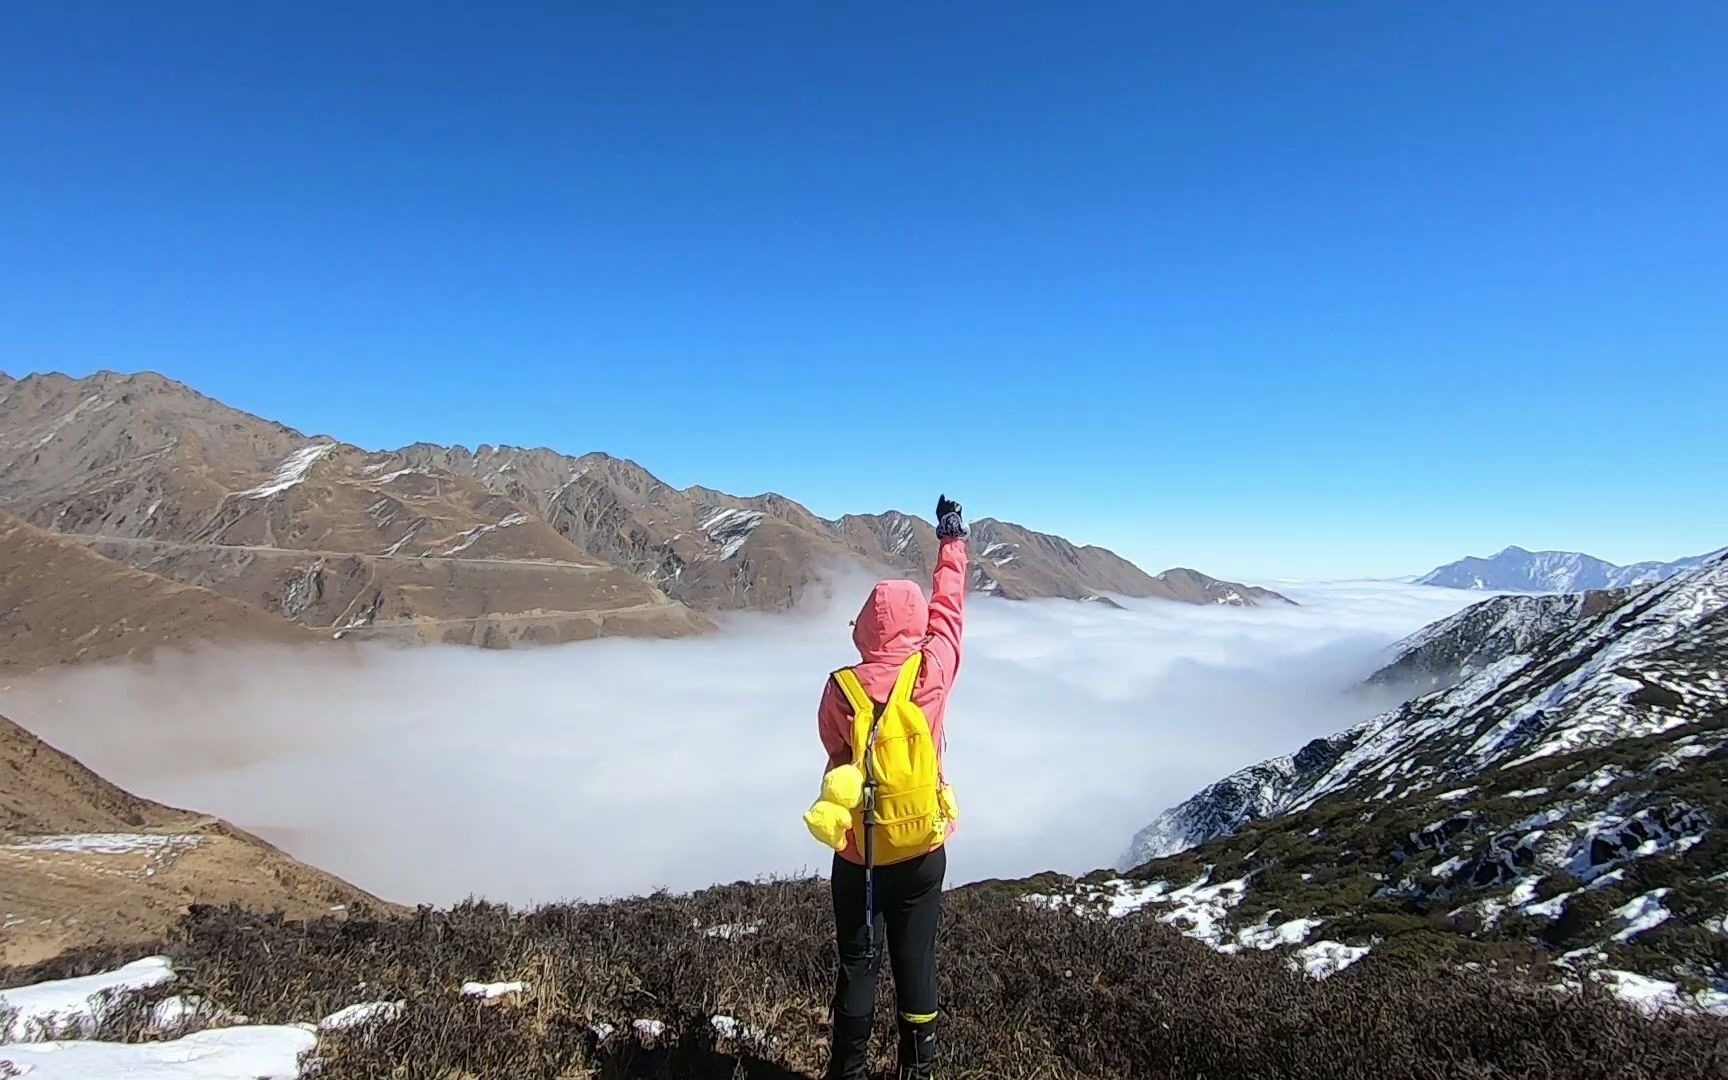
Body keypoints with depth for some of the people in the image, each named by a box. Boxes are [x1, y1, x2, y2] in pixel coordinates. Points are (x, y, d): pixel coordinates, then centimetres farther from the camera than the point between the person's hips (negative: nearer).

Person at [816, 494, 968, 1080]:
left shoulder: (840, 689, -16)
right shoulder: (933, 670, -15)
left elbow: (838, 752, -1)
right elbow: (947, 608, 2)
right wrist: (952, 540, 15)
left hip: (857, 850, 0)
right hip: (922, 847, 1)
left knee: (858, 963, 15)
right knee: (916, 961, 15)